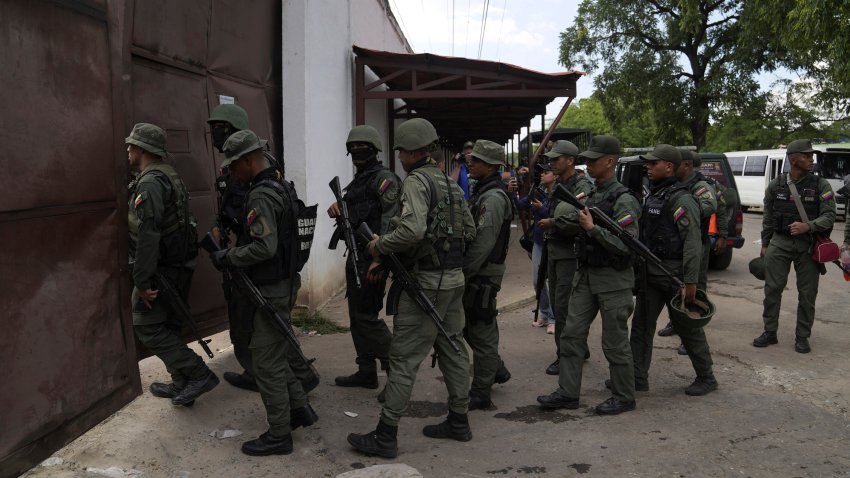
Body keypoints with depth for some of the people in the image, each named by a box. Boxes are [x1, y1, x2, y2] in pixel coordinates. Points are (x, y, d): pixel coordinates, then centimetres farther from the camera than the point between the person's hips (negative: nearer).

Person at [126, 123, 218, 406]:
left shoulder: (149, 183, -18)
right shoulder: (171, 176, 13)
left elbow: (148, 235, -26)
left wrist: (141, 280, -24)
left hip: (161, 269, -10)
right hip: (181, 266, 10)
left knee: (148, 328, -2)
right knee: (169, 326, 17)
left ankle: (199, 374, -3)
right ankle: (182, 385, 25)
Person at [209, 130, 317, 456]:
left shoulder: (261, 195, -20)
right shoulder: (281, 186, 10)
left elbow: (264, 247, -28)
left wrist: (227, 257, -15)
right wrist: (234, 250, 14)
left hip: (270, 290, -10)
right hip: (283, 282, 10)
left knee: (266, 363, 1)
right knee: (275, 354, 22)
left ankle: (279, 435, 12)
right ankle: (299, 408, 30)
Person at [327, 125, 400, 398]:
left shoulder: (384, 178, -11)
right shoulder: (357, 181, 18)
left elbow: (391, 219, -20)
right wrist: (336, 211, 0)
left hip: (372, 256, -10)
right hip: (355, 255, 10)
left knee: (366, 315, -9)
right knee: (357, 315, 12)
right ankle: (367, 373, 21)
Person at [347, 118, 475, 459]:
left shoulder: (416, 181, -14)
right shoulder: (451, 184, 13)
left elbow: (412, 229, -28)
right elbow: (470, 231, 16)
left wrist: (379, 246, -15)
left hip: (426, 281, -9)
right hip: (455, 277, 9)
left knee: (404, 357, -4)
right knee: (452, 348, 16)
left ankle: (385, 436, 2)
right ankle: (458, 421, 26)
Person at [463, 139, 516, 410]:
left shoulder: (493, 197, -18)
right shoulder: (482, 192, 15)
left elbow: (483, 244, -24)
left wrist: (462, 274, -20)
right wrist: (463, 272, 16)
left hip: (483, 275, -10)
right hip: (478, 273, 10)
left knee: (481, 332, -1)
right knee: (470, 326, 20)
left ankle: (480, 395, 9)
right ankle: (496, 368, 37)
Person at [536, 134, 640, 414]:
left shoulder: (623, 200, -14)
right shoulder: (591, 195, 12)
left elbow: (626, 245, -22)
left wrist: (592, 228, -23)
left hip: (613, 279, -8)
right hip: (586, 275, 8)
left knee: (615, 343, 3)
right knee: (571, 334, 8)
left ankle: (624, 397, 18)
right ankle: (568, 393, 16)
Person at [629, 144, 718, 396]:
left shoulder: (681, 199, -15)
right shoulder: (653, 195, 12)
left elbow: (693, 242, -19)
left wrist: (690, 282, -22)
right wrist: (641, 270, 17)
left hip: (673, 273, -8)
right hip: (650, 273, 8)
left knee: (688, 328, 5)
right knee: (641, 325, 9)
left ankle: (706, 378, 21)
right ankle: (637, 378, 16)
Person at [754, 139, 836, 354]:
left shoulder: (821, 185, -2)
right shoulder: (776, 185, 4)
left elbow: (829, 216, -6)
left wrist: (808, 226, -24)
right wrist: (764, 244, 12)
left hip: (808, 245, -1)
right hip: (779, 242, 1)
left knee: (807, 293, 4)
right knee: (772, 288, 2)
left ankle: (802, 337, 16)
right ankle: (770, 332, 14)